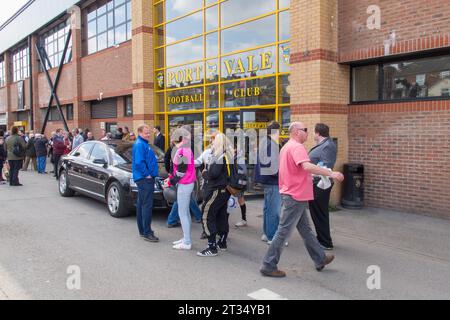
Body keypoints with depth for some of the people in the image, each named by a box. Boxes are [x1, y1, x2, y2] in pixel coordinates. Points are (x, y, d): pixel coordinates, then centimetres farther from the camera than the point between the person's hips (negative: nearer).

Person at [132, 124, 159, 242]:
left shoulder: (144, 144, 18)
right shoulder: (139, 145, -13)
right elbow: (139, 162, -24)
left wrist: (150, 174, 17)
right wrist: (147, 174, -17)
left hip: (143, 179, 11)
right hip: (144, 179, -11)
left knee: (141, 204, 14)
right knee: (147, 205, -10)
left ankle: (142, 230, 23)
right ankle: (147, 233, -7)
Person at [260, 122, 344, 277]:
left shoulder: (287, 147, 15)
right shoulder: (297, 147, -17)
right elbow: (307, 166, -34)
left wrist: (307, 176, 27)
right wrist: (331, 173, -32)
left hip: (293, 194, 11)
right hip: (296, 196, -11)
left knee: (305, 229, 18)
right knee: (284, 231, -4)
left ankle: (320, 259, 32)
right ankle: (269, 266, 4)